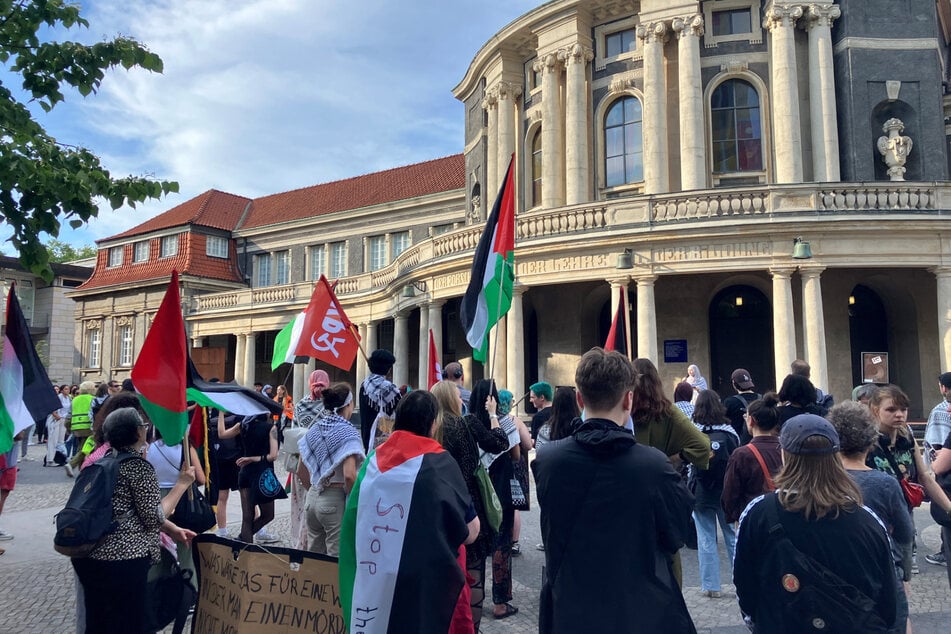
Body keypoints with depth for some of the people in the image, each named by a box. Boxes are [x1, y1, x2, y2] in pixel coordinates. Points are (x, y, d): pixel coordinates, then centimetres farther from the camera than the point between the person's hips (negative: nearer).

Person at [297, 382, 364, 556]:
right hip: (336, 501, -7)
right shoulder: (347, 432, -12)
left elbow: (301, 472, 14)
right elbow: (349, 475, -24)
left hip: (312, 498, 7)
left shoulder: (314, 429, 9)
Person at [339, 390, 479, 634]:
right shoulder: (439, 463, -11)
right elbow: (470, 531, -9)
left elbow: (353, 519, 11)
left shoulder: (375, 459, 2)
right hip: (424, 574, -4)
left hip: (371, 577, 5)